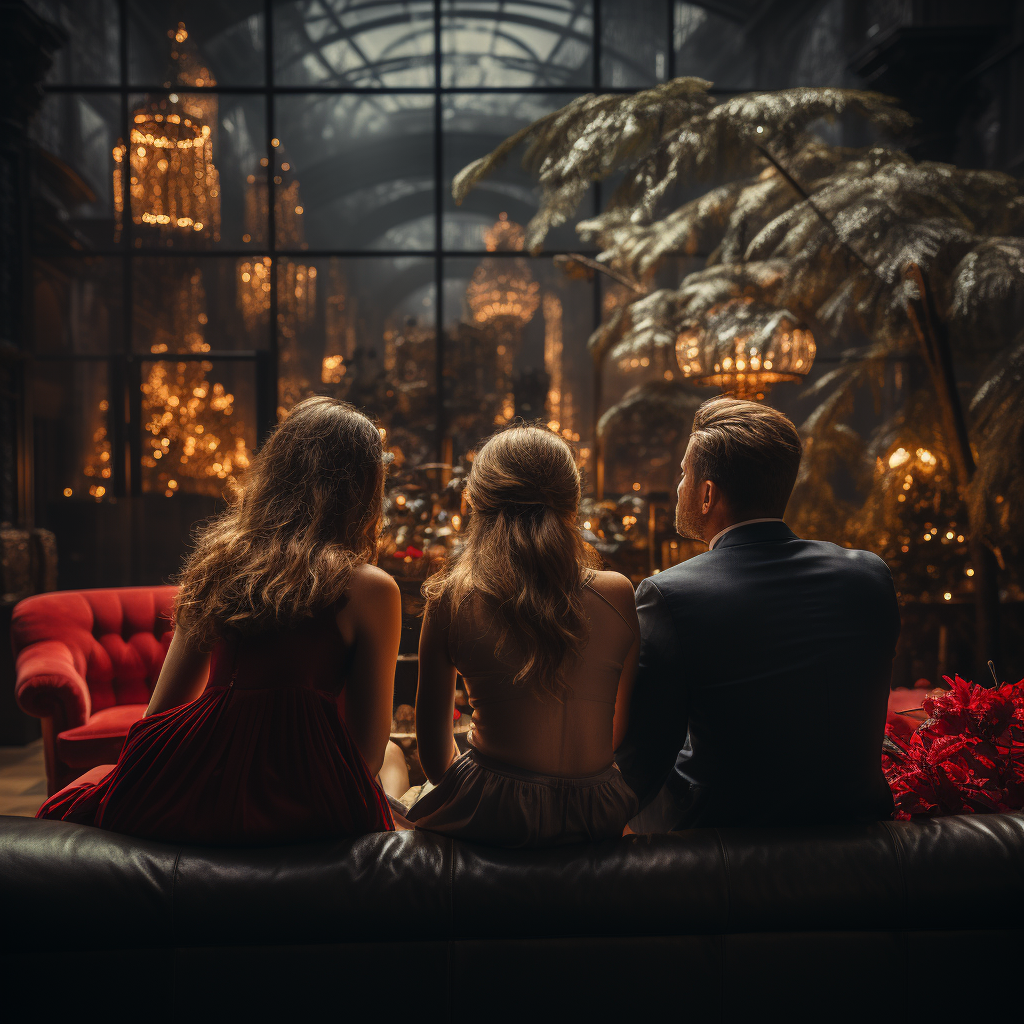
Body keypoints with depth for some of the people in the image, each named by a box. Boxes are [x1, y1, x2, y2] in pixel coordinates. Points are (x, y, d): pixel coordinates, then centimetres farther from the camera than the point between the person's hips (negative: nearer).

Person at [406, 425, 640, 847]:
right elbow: (625, 730, 7)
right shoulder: (617, 595, -7)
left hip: (491, 814, -2)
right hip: (597, 817, 2)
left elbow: (433, 744, 0)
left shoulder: (451, 600, -11)